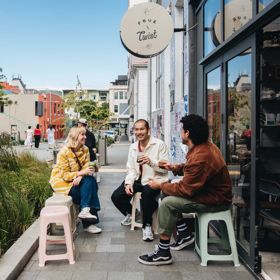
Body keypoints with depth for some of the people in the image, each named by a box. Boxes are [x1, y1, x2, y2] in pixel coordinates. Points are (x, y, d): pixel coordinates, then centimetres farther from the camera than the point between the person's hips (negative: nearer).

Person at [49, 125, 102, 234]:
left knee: (90, 181, -23)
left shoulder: (85, 149, -1)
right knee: (87, 190, -24)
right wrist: (81, 173, -30)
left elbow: (86, 167, -6)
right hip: (61, 181, -5)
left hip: (78, 180, 6)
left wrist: (80, 177, -27)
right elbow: (64, 175, -20)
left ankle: (86, 211, -22)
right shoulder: (64, 152, -18)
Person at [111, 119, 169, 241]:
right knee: (116, 197, -9)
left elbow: (165, 168, -10)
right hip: (137, 179, 6)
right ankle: (130, 213, 26)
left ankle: (147, 225, -9)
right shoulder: (133, 147, 11)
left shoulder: (159, 145, -7)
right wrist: (128, 183, -8)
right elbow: (131, 168, 10)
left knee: (146, 194, -36)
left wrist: (151, 161, -27)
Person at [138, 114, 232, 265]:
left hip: (215, 200, -10)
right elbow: (192, 168, 19)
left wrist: (160, 185, -11)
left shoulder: (201, 157, -30)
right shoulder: (205, 145, 1)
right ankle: (185, 234, 18)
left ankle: (163, 253, -7)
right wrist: (174, 167, 5)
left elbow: (186, 189, -24)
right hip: (209, 190, 10)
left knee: (167, 203, -18)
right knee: (168, 193, 12)